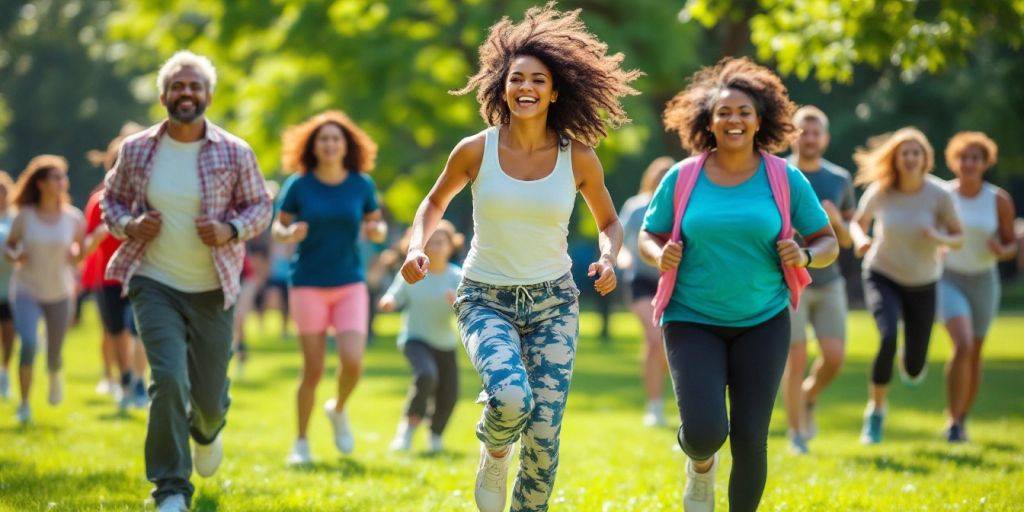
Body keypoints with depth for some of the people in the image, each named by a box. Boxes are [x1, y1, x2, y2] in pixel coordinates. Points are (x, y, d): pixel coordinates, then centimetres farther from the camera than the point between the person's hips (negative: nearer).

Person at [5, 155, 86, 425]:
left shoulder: (73, 217, -6)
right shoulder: (25, 216, -8)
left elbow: (79, 249, 9)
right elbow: (10, 245, 5)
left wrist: (76, 253, -14)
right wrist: (15, 255, -16)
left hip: (59, 293, 2)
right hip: (26, 290, -2)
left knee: (54, 354, 7)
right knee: (28, 343, -23)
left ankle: (55, 374, 47)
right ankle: (24, 405, -7)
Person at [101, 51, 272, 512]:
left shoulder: (235, 153, -5)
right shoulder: (136, 150, -2)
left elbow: (260, 206, 4)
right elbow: (111, 199, 11)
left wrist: (231, 231, -16)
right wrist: (128, 225, -11)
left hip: (212, 289, 1)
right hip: (154, 284, -1)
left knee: (209, 395, 10)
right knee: (168, 379, -19)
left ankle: (207, 431, 50)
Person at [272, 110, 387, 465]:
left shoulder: (361, 185, 0)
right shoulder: (299, 185, -4)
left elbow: (378, 227, 11)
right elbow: (278, 227, 4)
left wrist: (376, 231, -13)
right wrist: (289, 235, -19)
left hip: (350, 285, 1)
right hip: (308, 285, -1)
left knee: (353, 361, -14)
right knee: (313, 370, -2)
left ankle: (338, 410, 19)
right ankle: (301, 442, 15)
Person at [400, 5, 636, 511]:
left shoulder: (579, 159, -4)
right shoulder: (475, 151, -7)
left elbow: (608, 221, 12)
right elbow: (435, 203, 11)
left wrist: (607, 259, -10)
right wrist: (417, 246, -7)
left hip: (553, 302, 2)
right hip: (486, 299, -2)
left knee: (543, 439, -5)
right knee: (512, 397, -29)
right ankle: (493, 457, 7)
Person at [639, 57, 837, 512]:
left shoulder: (785, 180, -2)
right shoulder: (682, 179, -3)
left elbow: (828, 242, 5)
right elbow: (648, 239, 8)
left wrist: (805, 256, -17)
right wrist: (661, 257, -14)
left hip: (762, 323, 1)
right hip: (693, 321, -1)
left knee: (750, 437, -3)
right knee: (704, 432, -15)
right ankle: (701, 467, 24)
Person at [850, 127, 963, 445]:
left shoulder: (938, 194, -14)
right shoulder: (879, 192, -12)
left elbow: (959, 237, -6)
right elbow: (858, 222, 5)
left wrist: (941, 238, -28)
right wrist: (860, 239, -18)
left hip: (923, 284, 1)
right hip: (882, 276, -1)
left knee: (914, 370, 3)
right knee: (888, 337, -30)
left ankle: (908, 361, 45)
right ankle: (876, 411, -11)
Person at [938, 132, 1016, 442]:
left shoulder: (999, 200, -6)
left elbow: (1011, 244, 2)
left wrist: (1002, 251, -21)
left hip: (984, 282, 2)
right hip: (949, 280, -2)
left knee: (975, 354, 10)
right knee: (963, 346, -21)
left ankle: (962, 420, 30)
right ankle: (952, 421, -12)